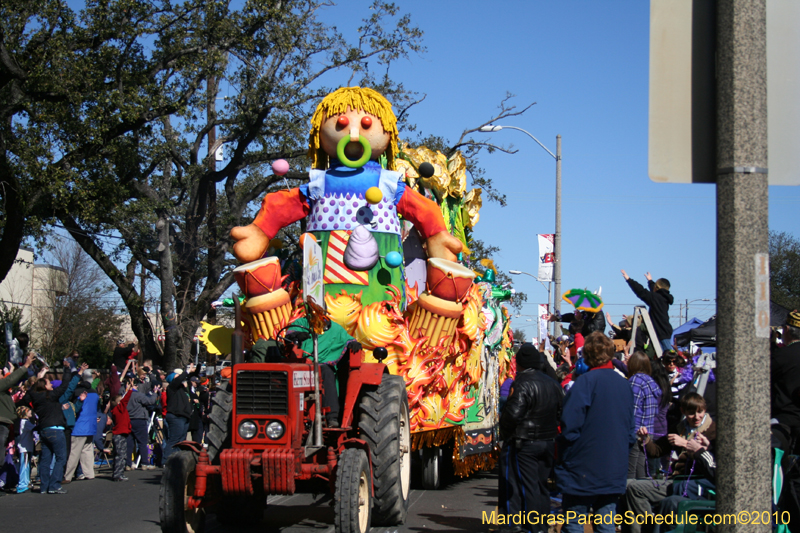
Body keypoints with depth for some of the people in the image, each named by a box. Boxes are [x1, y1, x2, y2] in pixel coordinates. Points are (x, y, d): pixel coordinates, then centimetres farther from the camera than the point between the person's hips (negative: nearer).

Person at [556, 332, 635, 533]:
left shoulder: (585, 382, -13)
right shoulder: (624, 384, 7)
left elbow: (570, 426, -16)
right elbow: (631, 430, 15)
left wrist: (562, 455, -1)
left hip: (583, 470, -6)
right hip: (615, 470, 6)